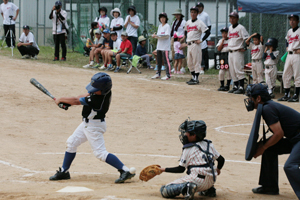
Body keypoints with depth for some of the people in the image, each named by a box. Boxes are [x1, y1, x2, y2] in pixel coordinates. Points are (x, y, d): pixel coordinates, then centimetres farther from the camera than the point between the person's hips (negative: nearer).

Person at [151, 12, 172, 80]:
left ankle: (168, 75, -10)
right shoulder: (160, 26, 17)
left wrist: (157, 36, -20)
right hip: (159, 46, 8)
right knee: (159, 60, 13)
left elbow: (167, 36, -17)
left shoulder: (167, 26, -7)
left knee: (166, 60, -10)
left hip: (165, 46, -8)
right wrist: (155, 35, -5)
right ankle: (158, 74, 21)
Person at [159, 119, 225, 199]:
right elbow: (221, 160, 16)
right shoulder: (209, 145, 11)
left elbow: (181, 169, -2)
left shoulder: (188, 149, -4)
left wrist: (164, 169, 9)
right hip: (211, 182, 7)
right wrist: (218, 170, 38)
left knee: (164, 191, -6)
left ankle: (186, 187, -26)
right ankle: (209, 189, 19)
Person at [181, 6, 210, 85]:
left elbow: (208, 32, -12)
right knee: (189, 62, 11)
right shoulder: (188, 22, 15)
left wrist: (201, 40, -14)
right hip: (189, 45, 8)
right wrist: (184, 37, 17)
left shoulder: (199, 23, -6)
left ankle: (196, 79, -4)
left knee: (196, 62, -6)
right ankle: (193, 77, 20)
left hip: (195, 44, -8)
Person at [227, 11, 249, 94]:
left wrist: (245, 48, -15)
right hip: (230, 52, 8)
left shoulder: (241, 28, -9)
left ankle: (241, 88, -10)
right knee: (232, 71, 10)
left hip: (238, 52, -8)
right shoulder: (230, 28, 15)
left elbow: (247, 38, -13)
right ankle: (235, 86, 18)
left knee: (239, 70, -11)